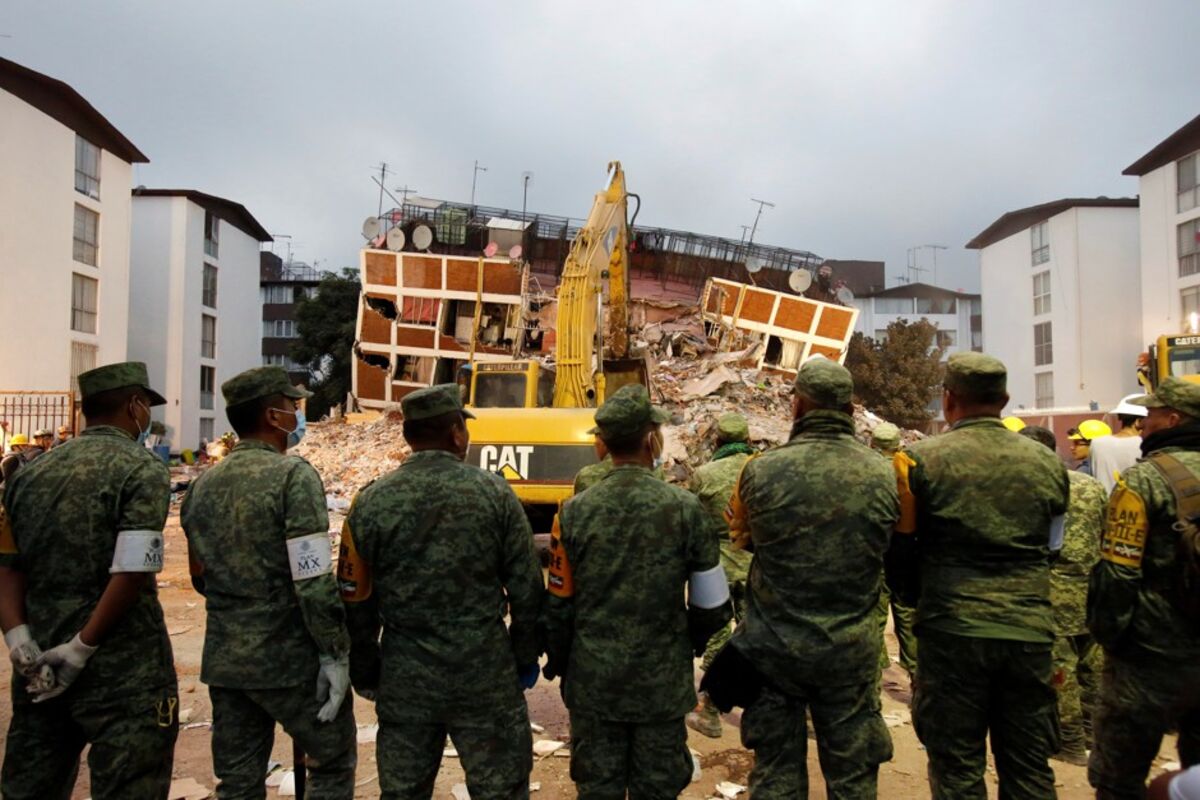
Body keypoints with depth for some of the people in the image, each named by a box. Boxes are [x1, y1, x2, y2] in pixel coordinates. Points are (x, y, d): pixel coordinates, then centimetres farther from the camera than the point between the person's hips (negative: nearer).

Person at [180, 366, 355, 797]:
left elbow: (201, 579, 15)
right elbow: (314, 582, -21)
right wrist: (335, 654, -14)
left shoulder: (203, 485, 7)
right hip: (288, 658, -6)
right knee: (333, 761, 13)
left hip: (223, 659, 7)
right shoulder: (293, 474, -15)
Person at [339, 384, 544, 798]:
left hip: (405, 681, 2)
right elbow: (527, 589, -5)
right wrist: (525, 656, 9)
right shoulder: (494, 492, -8)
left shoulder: (371, 503, -6)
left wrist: (364, 673, 14)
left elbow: (356, 602, 0)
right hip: (486, 677, -1)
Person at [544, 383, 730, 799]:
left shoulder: (574, 512, -9)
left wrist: (557, 660, 15)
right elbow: (711, 604, -5)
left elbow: (559, 603, -3)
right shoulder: (685, 508, -12)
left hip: (592, 682, 1)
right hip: (662, 683, -1)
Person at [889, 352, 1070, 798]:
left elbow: (897, 546, -2)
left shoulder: (921, 459, -9)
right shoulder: (1047, 462, 4)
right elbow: (1051, 546, 15)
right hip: (1031, 631, 4)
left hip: (952, 631, -3)